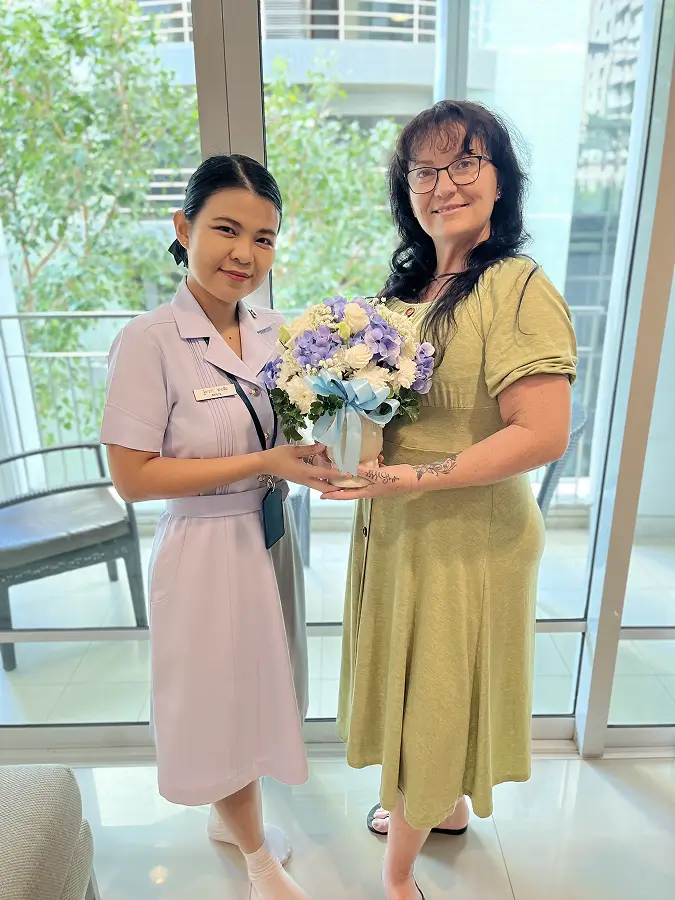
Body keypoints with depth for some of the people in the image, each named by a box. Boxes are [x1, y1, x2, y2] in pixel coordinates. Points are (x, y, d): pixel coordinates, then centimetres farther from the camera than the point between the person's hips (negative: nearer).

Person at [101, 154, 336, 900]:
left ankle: (227, 817, 53)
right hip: (206, 551, -6)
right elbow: (132, 476, -19)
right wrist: (263, 465, -22)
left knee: (252, 690, 23)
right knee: (225, 698, 15)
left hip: (270, 538, 6)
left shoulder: (274, 331, 0)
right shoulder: (149, 341, -19)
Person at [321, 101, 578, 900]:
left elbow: (544, 436, -24)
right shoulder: (408, 284, 7)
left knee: (432, 694, 12)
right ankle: (447, 807, 54)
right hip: (397, 526, 8)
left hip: (467, 535, -7)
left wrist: (418, 476, -25)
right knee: (415, 682, 24)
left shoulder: (519, 289, -19)